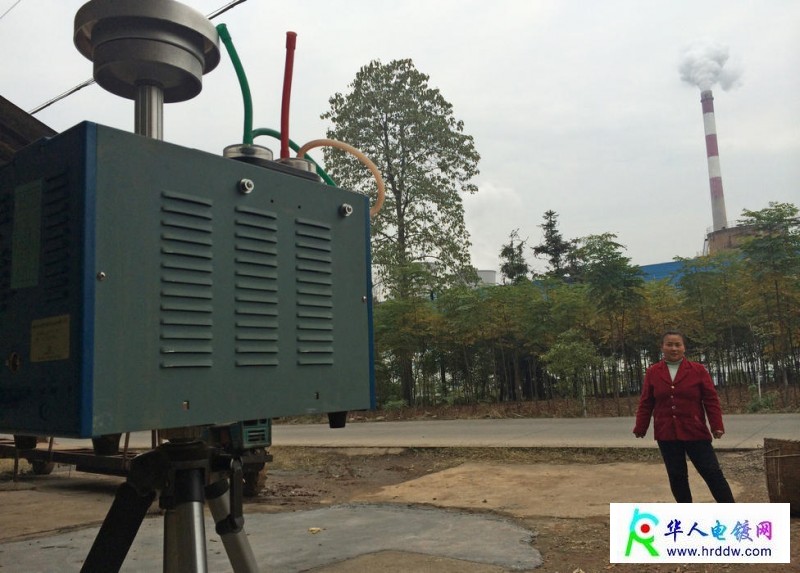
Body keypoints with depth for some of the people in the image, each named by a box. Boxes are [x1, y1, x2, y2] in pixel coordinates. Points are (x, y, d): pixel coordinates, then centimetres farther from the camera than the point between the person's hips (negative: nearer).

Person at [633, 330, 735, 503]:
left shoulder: (698, 370, -1)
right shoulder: (653, 372, 2)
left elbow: (711, 400, -2)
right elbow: (646, 403, 5)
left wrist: (717, 426, -10)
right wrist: (640, 428, 1)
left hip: (695, 432, -2)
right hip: (666, 434, 2)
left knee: (712, 472, 0)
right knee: (676, 476, 9)